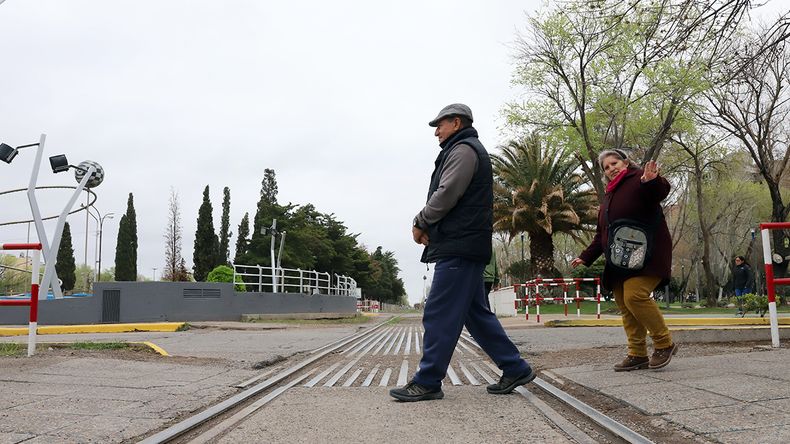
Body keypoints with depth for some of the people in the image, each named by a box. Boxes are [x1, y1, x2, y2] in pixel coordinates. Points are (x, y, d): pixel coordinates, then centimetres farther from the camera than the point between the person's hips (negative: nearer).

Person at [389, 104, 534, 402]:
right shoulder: (468, 150, 27)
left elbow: (446, 195, -17)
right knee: (475, 313, 13)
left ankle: (427, 382, -4)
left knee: (439, 314, -8)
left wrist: (420, 223, -4)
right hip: (464, 246, 11)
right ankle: (515, 369, 16)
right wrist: (428, 226, 8)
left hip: (458, 248, -11)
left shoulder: (463, 150, -6)